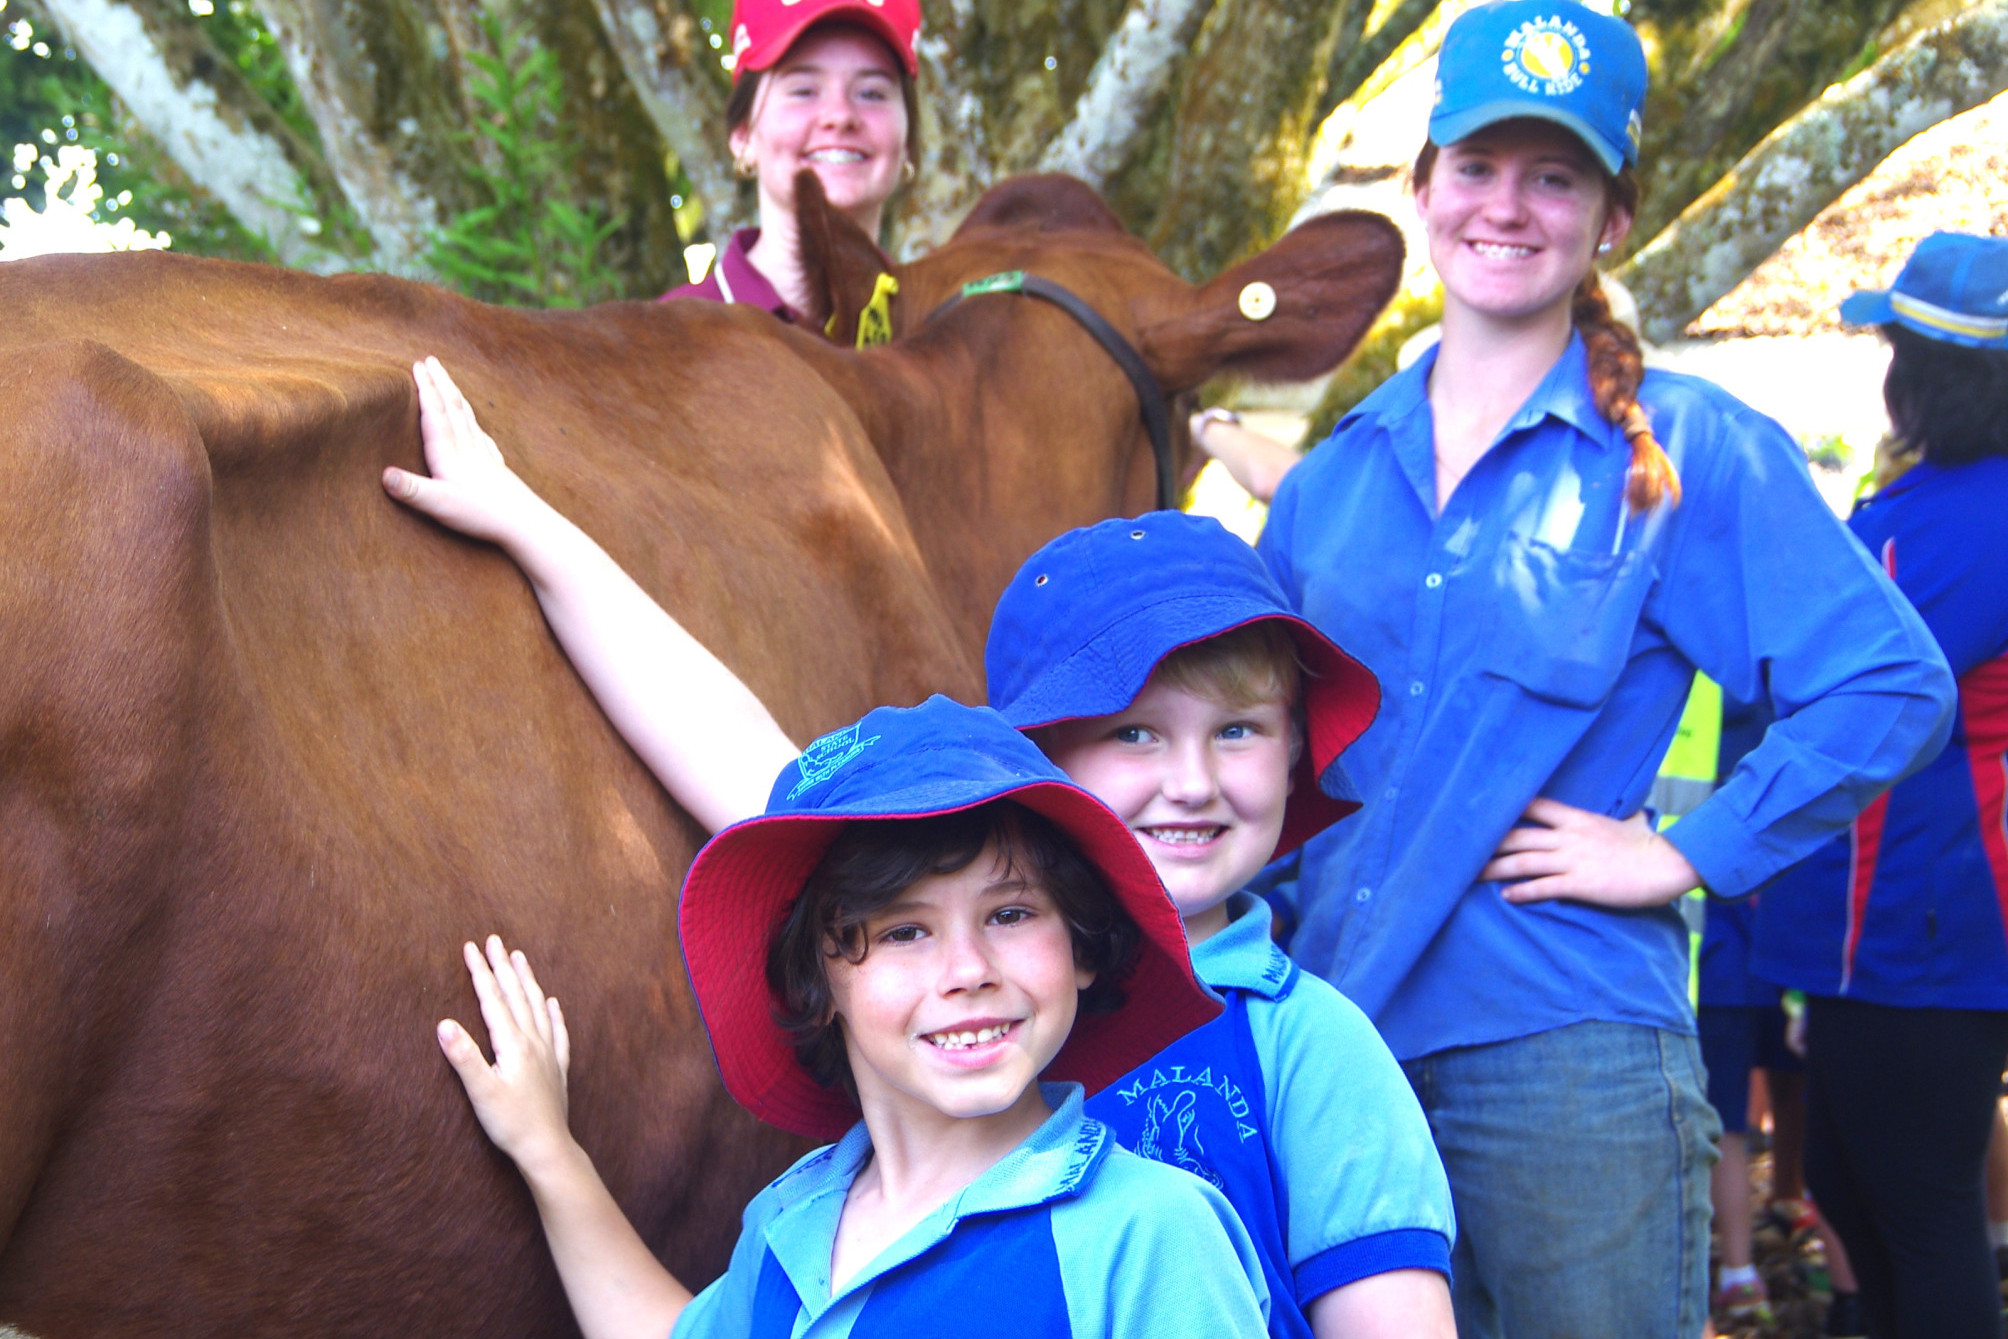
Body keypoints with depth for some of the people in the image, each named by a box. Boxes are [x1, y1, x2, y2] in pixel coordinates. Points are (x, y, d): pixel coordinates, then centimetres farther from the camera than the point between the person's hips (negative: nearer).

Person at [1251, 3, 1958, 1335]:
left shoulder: (1690, 451, -2)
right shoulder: (1336, 475, 12)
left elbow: (1894, 686, -9)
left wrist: (1688, 857, -11)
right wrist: (1272, 913, 9)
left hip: (1565, 1055, -4)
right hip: (1338, 1041, 5)